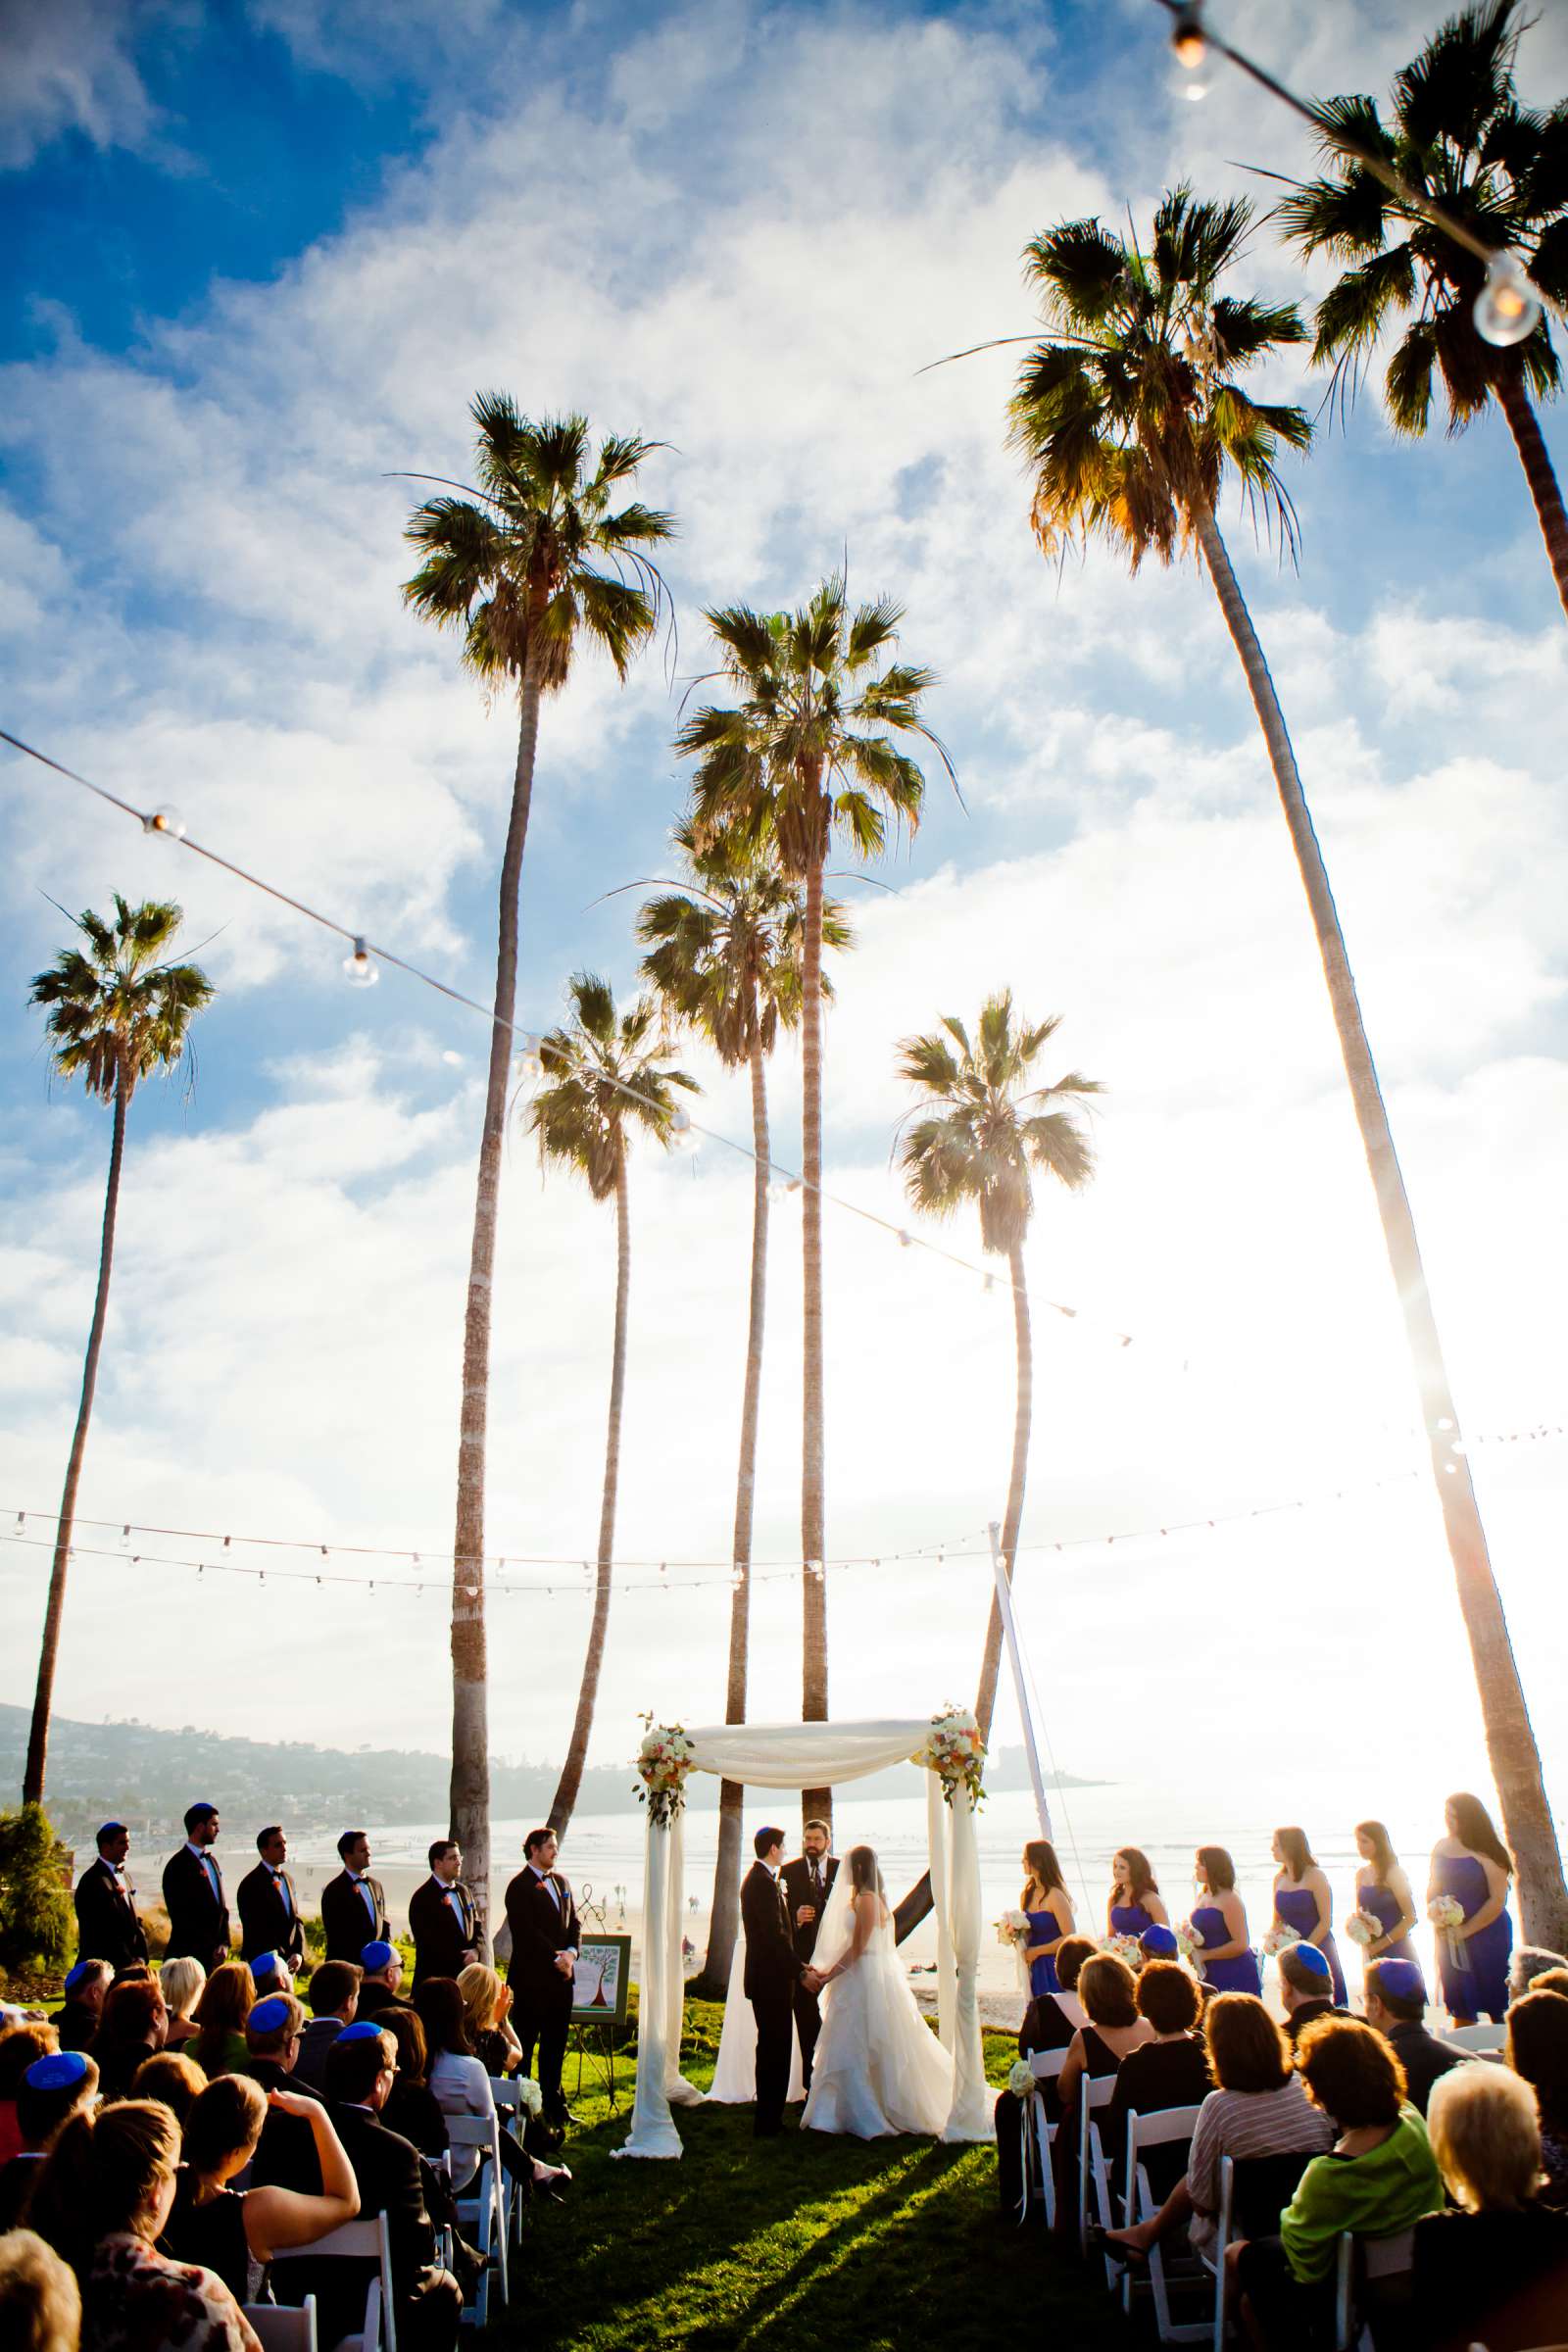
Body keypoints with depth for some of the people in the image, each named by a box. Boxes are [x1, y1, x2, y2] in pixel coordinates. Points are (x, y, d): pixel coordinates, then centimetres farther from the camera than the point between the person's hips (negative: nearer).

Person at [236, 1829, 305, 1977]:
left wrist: (299, 1953, -3)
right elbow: (256, 1931, -14)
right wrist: (279, 1961, -15)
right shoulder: (251, 1884, -11)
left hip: (289, 1964, 6)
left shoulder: (288, 1880, 13)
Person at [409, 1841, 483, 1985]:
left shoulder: (463, 1891, 14)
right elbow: (427, 1941, -15)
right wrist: (460, 1959, -15)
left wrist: (476, 1951, -6)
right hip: (434, 1980, -6)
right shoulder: (422, 1898, -9)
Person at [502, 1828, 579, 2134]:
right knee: (524, 2044, 2)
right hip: (531, 1977, -7)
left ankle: (553, 2105, 22)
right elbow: (527, 1933, -17)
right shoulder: (520, 1886, -11)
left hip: (561, 1974, 7)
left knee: (556, 2043, 13)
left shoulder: (560, 1882, 13)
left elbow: (573, 1923, 14)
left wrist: (571, 1952, -4)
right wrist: (555, 1959, -15)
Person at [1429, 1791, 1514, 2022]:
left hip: (1487, 1934, -5)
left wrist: (1465, 1930, -13)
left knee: (1497, 2004, 0)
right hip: (1450, 1938, 5)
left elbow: (1498, 1900, -16)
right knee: (1461, 2010, 12)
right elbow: (1433, 1890, 13)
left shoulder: (1486, 1854, -13)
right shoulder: (1442, 1847, 4)